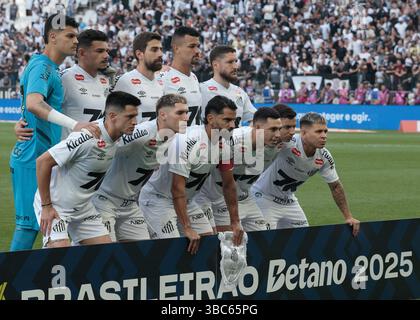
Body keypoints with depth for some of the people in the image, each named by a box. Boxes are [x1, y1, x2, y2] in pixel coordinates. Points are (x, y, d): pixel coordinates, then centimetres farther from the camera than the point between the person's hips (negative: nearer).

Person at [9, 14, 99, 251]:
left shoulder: (52, 69, 17)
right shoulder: (42, 66, -15)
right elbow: (33, 103, -33)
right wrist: (75, 125, -42)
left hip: (42, 158, 10)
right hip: (33, 158, -10)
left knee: (31, 222, 12)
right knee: (29, 223, -9)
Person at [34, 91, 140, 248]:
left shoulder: (120, 138, -3)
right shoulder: (87, 137, -29)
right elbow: (43, 161, -24)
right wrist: (46, 206, -20)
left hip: (83, 206, 8)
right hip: (55, 205, -8)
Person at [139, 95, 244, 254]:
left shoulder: (224, 143, -6)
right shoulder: (188, 141, -31)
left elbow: (229, 184, 7)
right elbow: (177, 188, -30)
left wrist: (235, 222, 6)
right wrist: (187, 229, -30)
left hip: (186, 199, 9)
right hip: (158, 198, -8)